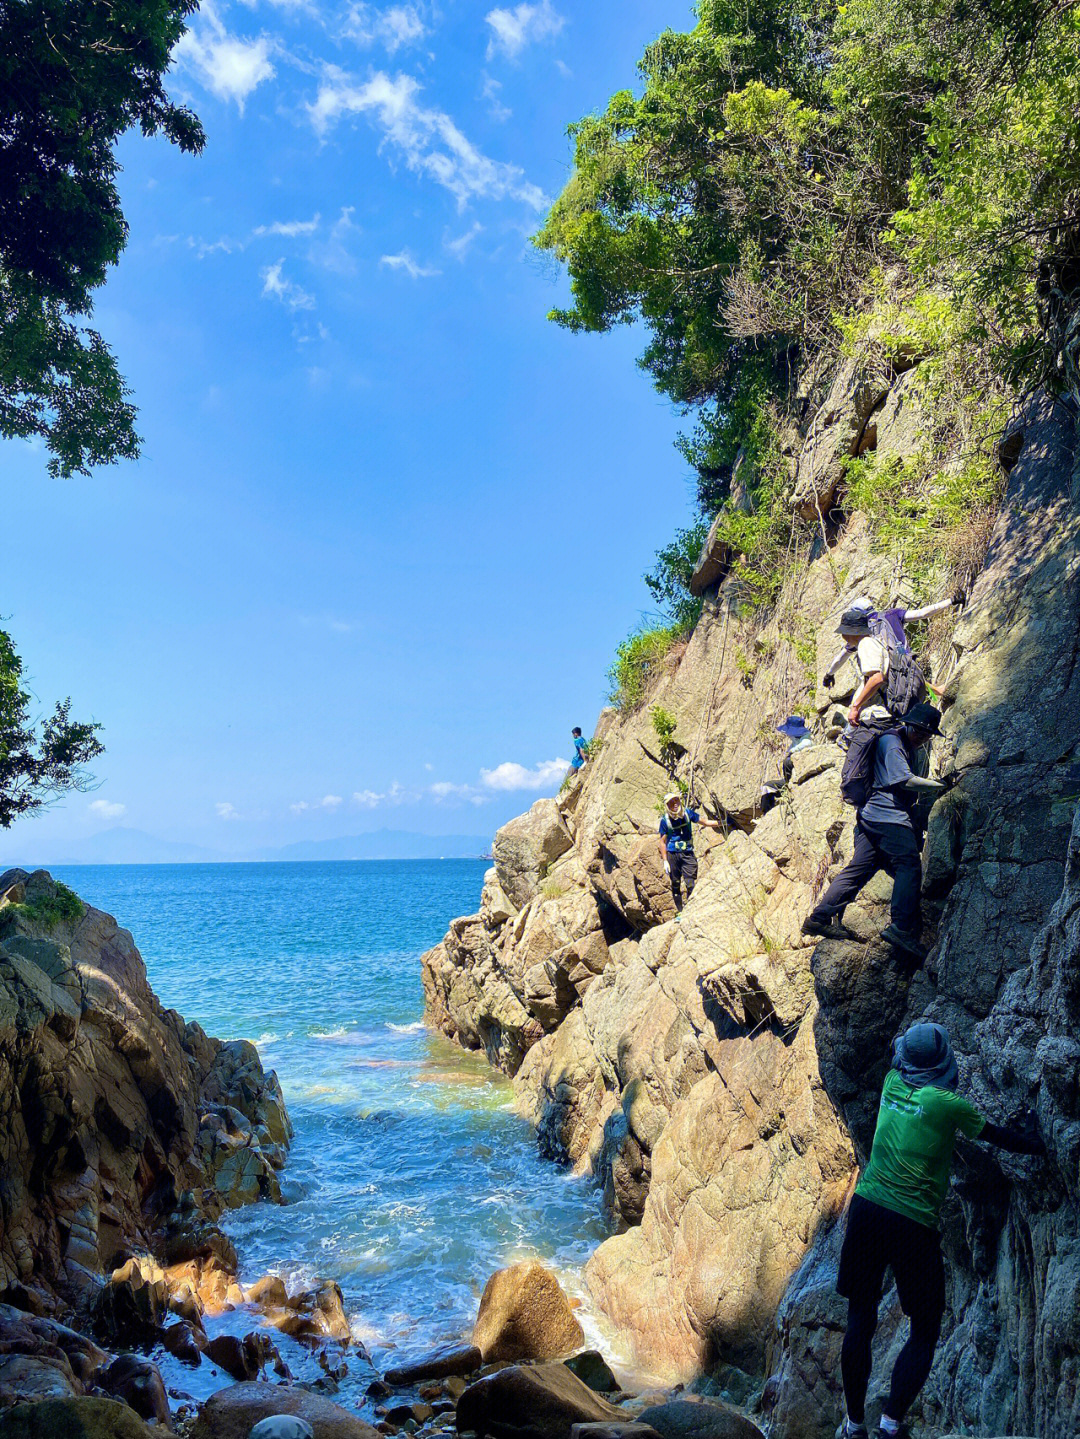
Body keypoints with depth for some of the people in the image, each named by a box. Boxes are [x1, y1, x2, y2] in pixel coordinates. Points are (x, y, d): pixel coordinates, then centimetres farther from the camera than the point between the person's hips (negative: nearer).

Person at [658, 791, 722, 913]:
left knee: (691, 884, -7)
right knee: (676, 885, 5)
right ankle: (680, 911, 15)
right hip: (672, 854, -1)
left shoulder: (688, 813, 1)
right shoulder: (665, 820, -4)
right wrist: (665, 861, -5)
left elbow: (704, 822, 11)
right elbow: (662, 842, 0)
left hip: (688, 853, 1)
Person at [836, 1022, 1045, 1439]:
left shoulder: (893, 1083, 4)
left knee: (860, 1322, 14)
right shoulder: (948, 1104, -8)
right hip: (912, 1225, -4)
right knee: (924, 1333, 11)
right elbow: (998, 1137, 7)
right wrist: (1034, 1142, 25)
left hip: (866, 1207, 4)